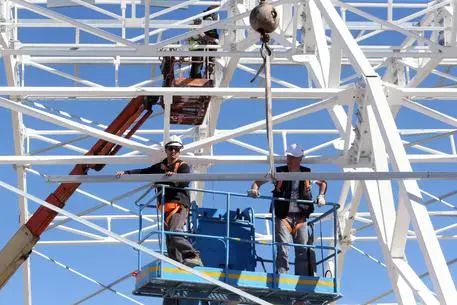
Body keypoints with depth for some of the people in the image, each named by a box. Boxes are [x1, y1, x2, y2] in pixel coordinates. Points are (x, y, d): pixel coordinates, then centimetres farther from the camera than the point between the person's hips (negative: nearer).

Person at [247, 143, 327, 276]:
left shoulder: (307, 174, 7)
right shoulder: (279, 172, 2)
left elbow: (323, 183, 24)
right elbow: (259, 180, 4)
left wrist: (321, 196, 8)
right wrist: (254, 189, -17)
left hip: (301, 216, 2)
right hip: (283, 216, -2)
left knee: (303, 249, 2)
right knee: (282, 248, -11)